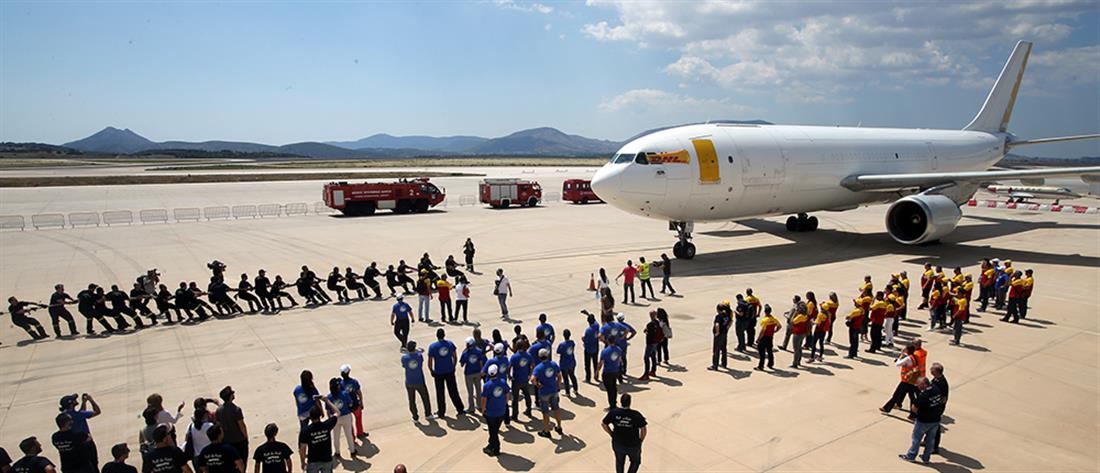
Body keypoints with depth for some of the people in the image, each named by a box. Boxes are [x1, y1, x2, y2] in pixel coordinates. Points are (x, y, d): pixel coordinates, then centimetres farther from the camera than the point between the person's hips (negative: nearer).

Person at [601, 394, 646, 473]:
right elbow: (643, 430, -18)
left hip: (618, 443, 2)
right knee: (635, 462, 27)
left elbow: (603, 424, -8)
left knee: (619, 462, 30)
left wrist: (612, 434, 5)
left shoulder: (613, 412, -19)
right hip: (633, 445, -2)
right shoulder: (636, 415, -27)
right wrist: (640, 441, 1)